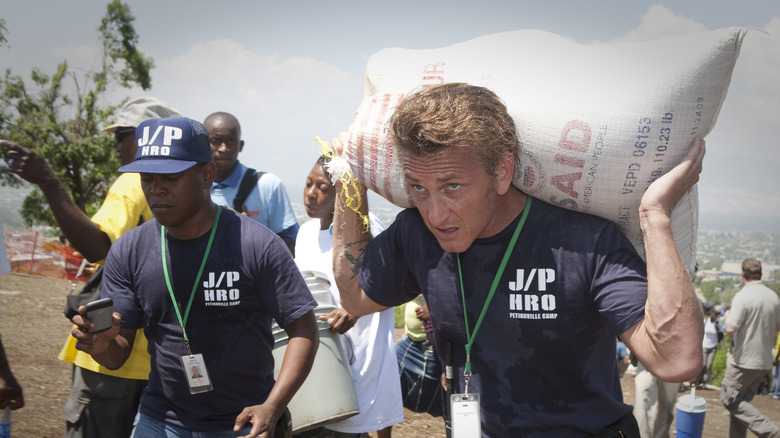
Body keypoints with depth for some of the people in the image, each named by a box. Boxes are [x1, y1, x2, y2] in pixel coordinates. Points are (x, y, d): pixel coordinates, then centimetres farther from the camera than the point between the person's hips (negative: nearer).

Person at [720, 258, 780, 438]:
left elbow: (730, 328, -21)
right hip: (765, 361, 8)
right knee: (741, 401, 15)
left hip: (745, 360, -8)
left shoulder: (743, 296, -18)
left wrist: (728, 317, -2)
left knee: (729, 399, 0)